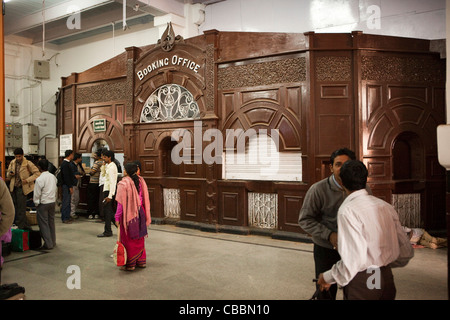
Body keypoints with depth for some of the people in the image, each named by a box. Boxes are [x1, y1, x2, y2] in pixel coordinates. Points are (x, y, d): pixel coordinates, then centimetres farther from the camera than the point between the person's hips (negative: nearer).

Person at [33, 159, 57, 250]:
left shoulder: (39, 179, -16)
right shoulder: (53, 176, 4)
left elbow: (37, 194, -12)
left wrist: (36, 203, 1)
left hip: (43, 203, -7)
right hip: (53, 202, 7)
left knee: (44, 223, 1)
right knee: (51, 222, 16)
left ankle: (48, 244, 3)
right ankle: (53, 242, 25)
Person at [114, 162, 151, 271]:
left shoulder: (123, 183, -15)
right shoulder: (141, 181, 2)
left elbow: (121, 202, -15)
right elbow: (145, 199, 6)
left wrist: (117, 217, -8)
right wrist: (146, 216, 14)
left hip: (128, 214, -5)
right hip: (140, 213, 6)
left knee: (128, 240, 7)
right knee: (139, 238, 17)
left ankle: (130, 264, 15)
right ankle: (141, 261, 27)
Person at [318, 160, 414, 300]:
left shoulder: (348, 211, -18)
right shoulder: (386, 207, 2)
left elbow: (353, 258, -24)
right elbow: (406, 252, 7)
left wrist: (328, 277, -10)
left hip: (361, 283, -7)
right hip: (387, 279, 7)